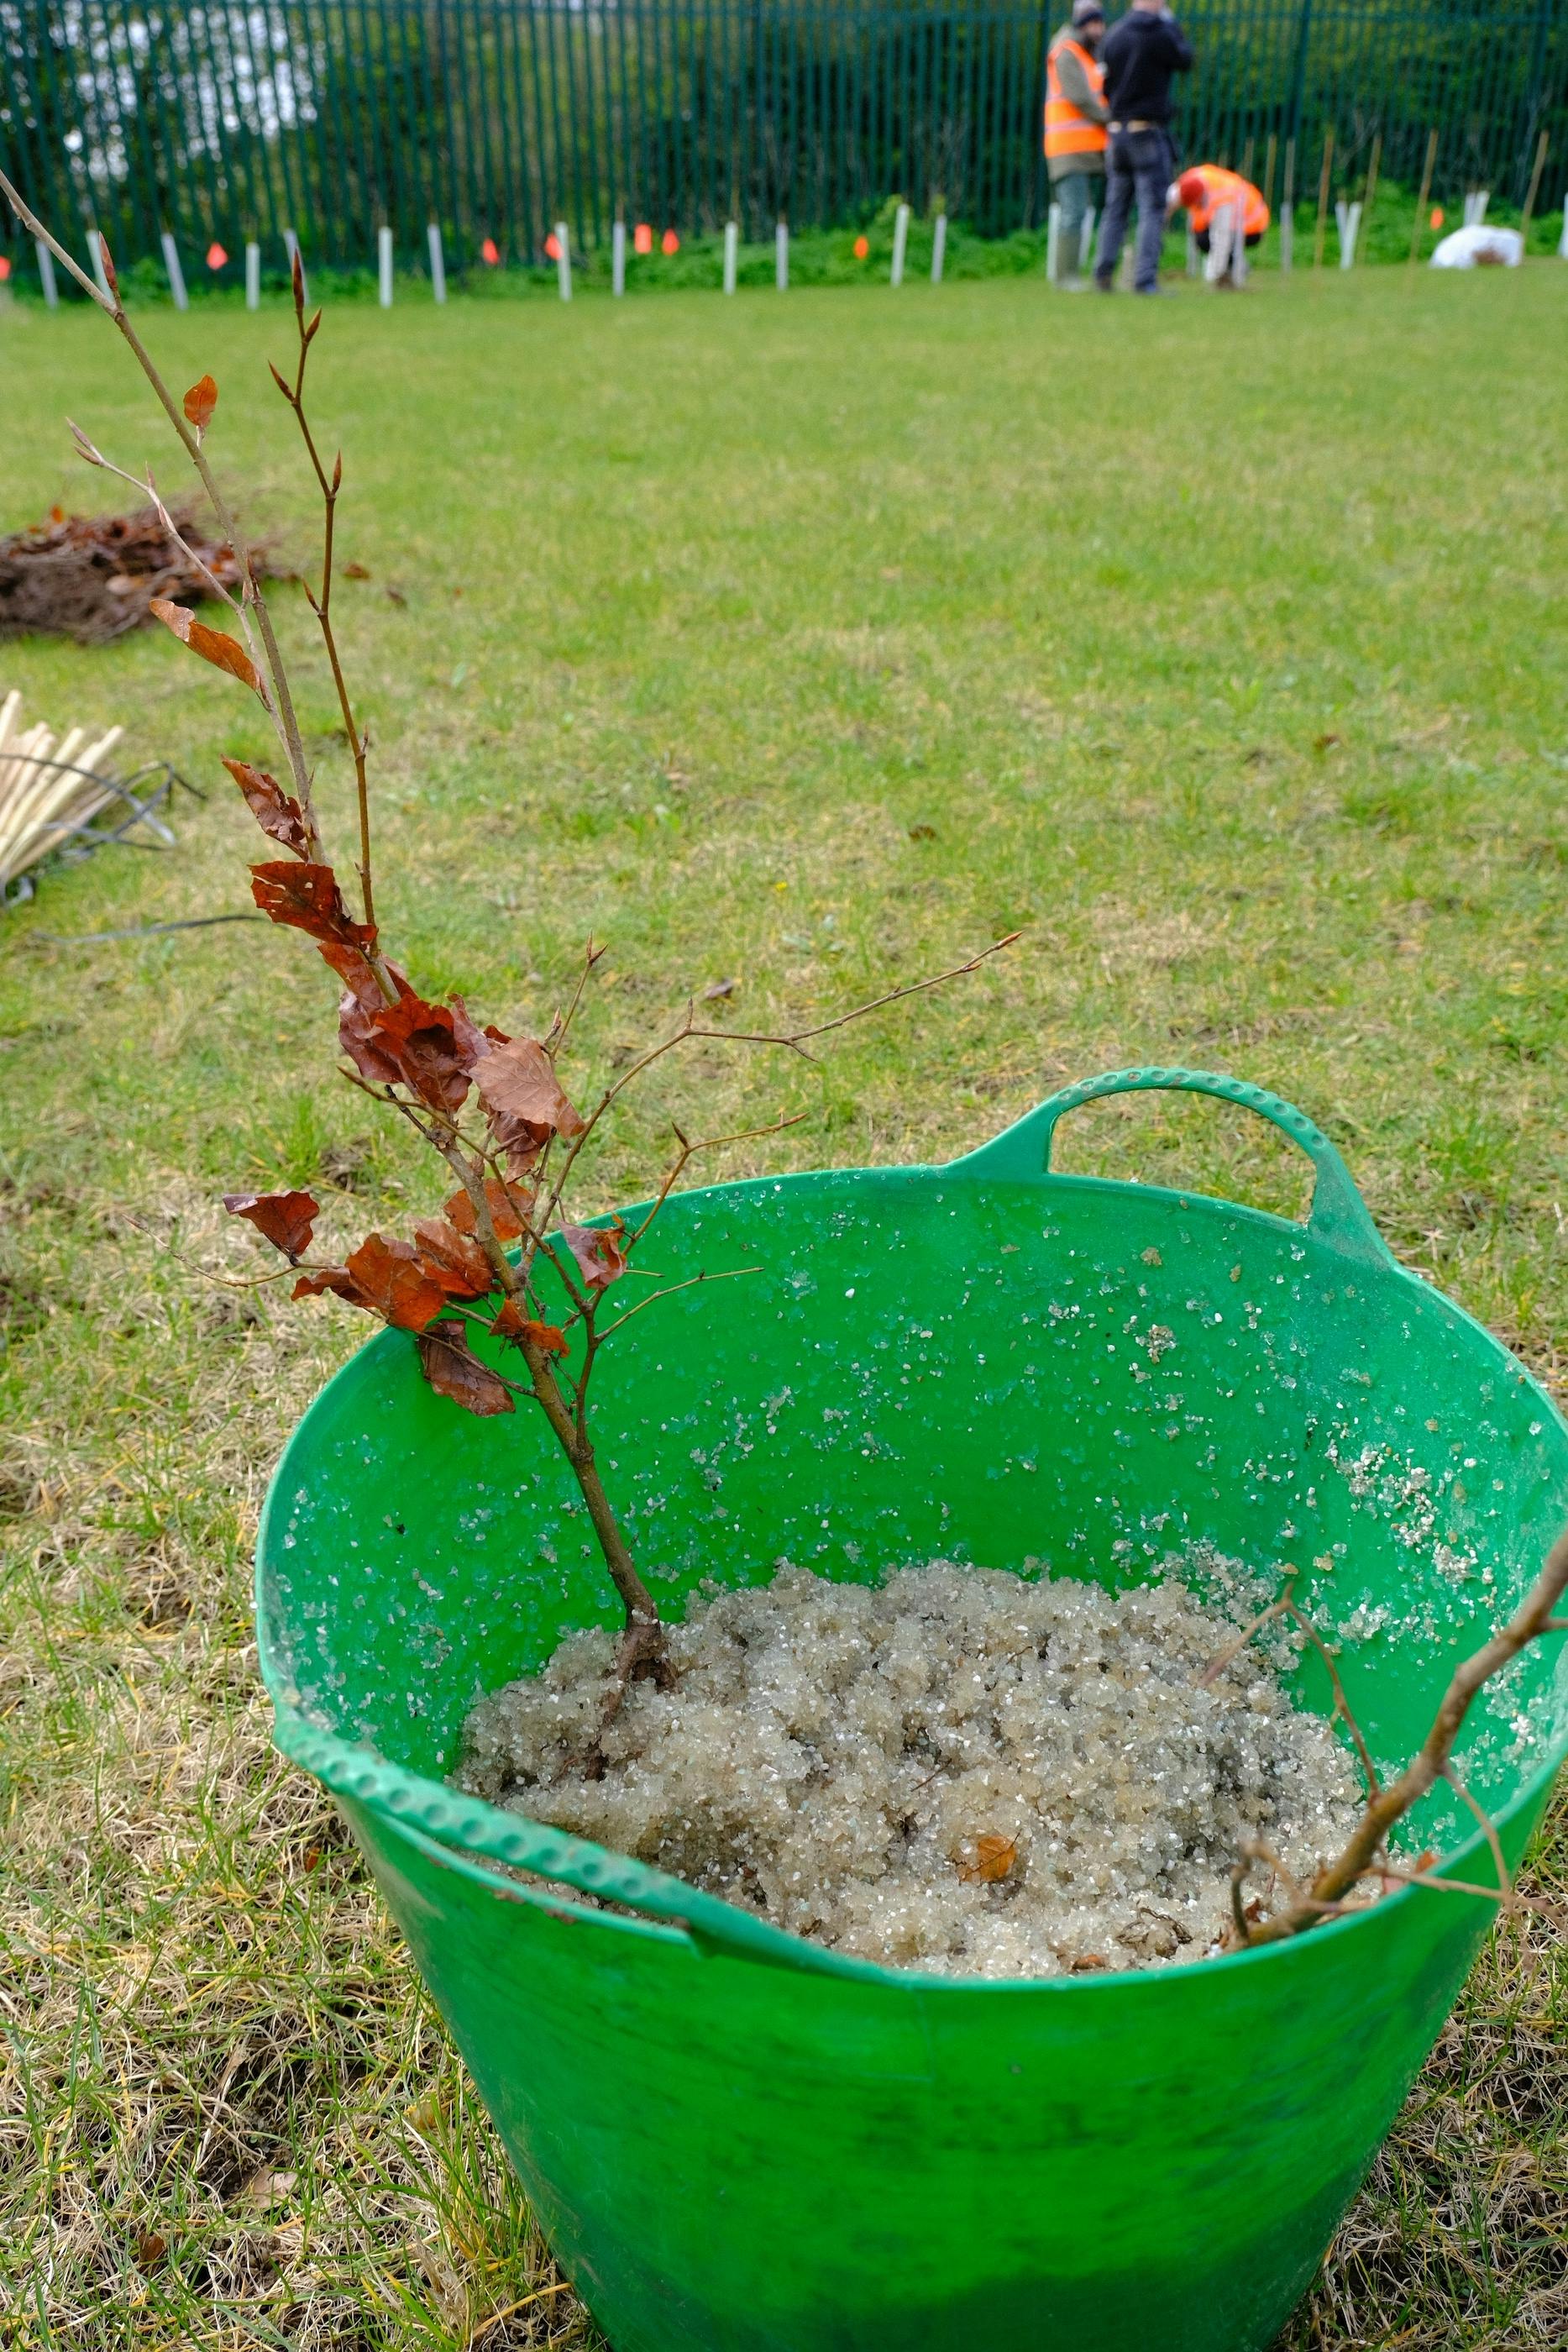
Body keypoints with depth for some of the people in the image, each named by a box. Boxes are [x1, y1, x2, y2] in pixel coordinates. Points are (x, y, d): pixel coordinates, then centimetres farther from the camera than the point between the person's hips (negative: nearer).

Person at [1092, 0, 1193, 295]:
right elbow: (1184, 59, 7)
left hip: (1117, 130, 5)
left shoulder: (1114, 34, 5)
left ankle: (1103, 273, 8)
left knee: (1115, 207, 13)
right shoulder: (1160, 33, -10)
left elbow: (1105, 85, 9)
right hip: (1149, 133, -5)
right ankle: (1145, 279, -10)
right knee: (1153, 207, -3)